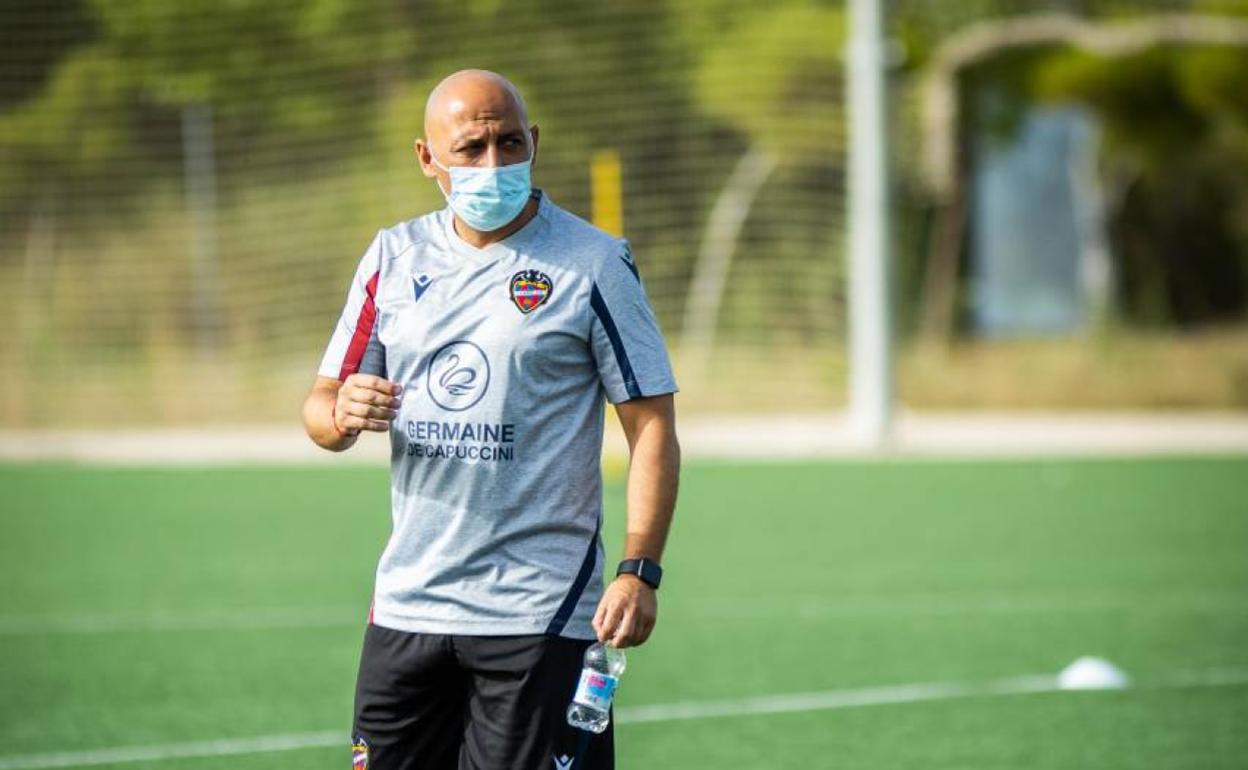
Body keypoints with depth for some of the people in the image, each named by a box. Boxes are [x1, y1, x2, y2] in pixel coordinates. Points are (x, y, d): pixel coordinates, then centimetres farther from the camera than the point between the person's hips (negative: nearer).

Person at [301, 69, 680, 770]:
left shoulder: (594, 263, -3)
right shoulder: (394, 257, 10)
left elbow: (653, 426, -5)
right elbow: (322, 408, 12)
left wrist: (640, 572, -16)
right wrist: (341, 415, -14)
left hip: (539, 613, -4)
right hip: (407, 602, 5)